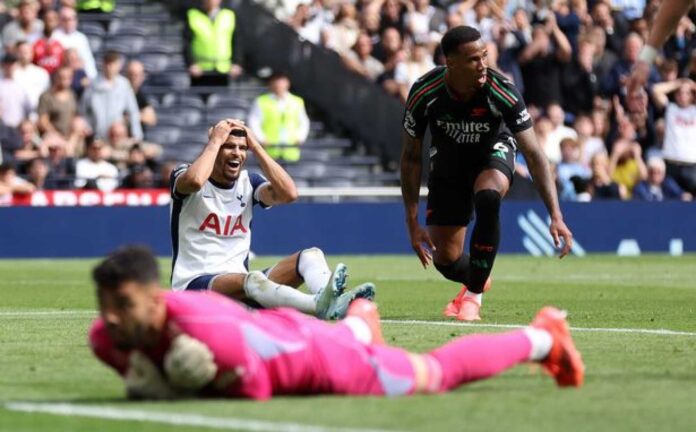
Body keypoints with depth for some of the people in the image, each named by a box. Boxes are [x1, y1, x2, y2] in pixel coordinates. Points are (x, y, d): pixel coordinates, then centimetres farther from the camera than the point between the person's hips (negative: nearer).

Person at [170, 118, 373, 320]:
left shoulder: (248, 182, 13)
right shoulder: (184, 175, -1)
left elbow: (288, 193, -8)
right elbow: (195, 181, -28)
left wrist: (256, 147, -3)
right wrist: (215, 141, -12)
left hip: (240, 282, 6)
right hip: (194, 284, -6)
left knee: (310, 255, -15)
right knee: (253, 279, -37)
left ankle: (332, 301, -51)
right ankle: (321, 306, -65)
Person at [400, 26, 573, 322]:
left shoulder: (502, 92, -32)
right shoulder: (424, 94, -28)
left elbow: (533, 154, -29)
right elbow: (411, 157, -15)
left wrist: (555, 216, -37)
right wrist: (412, 222, -16)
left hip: (493, 154, -2)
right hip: (448, 164, 2)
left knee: (488, 196, -38)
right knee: (445, 260, -2)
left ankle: (473, 294, -20)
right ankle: (475, 280, 39)